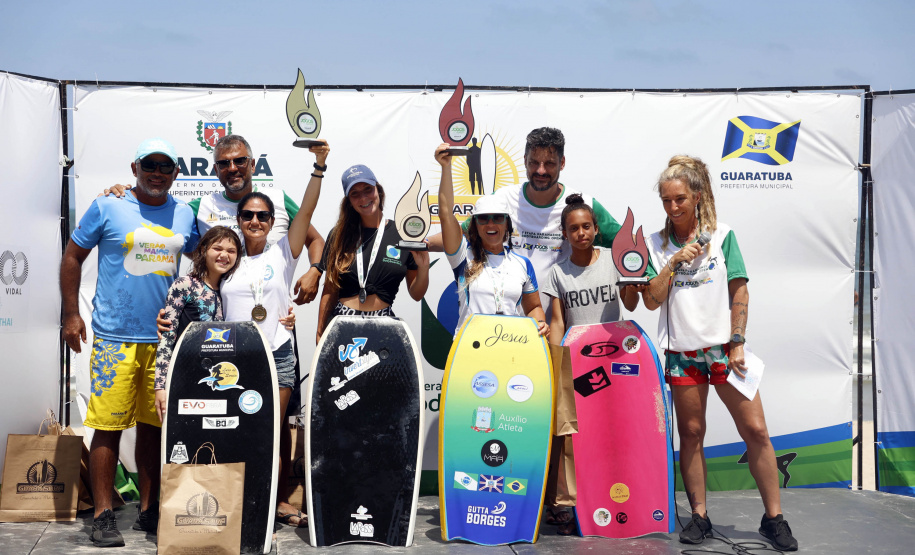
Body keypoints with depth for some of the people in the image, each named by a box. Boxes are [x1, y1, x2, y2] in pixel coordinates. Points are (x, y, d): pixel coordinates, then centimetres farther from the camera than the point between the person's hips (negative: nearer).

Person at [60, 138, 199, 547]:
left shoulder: (185, 216, 10)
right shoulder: (107, 209, 0)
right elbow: (72, 257, 4)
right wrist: (71, 314, -1)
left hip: (165, 338, 4)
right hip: (115, 338, -3)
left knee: (154, 425, 10)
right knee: (108, 425, -3)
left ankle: (148, 510, 21)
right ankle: (103, 515, 7)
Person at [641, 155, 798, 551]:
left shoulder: (722, 236, 2)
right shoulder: (656, 245, 5)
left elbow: (739, 292, 1)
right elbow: (651, 300, -1)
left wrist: (738, 343, -6)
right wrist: (674, 262, -12)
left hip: (723, 347, -1)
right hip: (682, 351, 1)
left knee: (755, 430, -4)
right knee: (691, 433, 7)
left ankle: (774, 517, 9)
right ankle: (699, 516, 18)